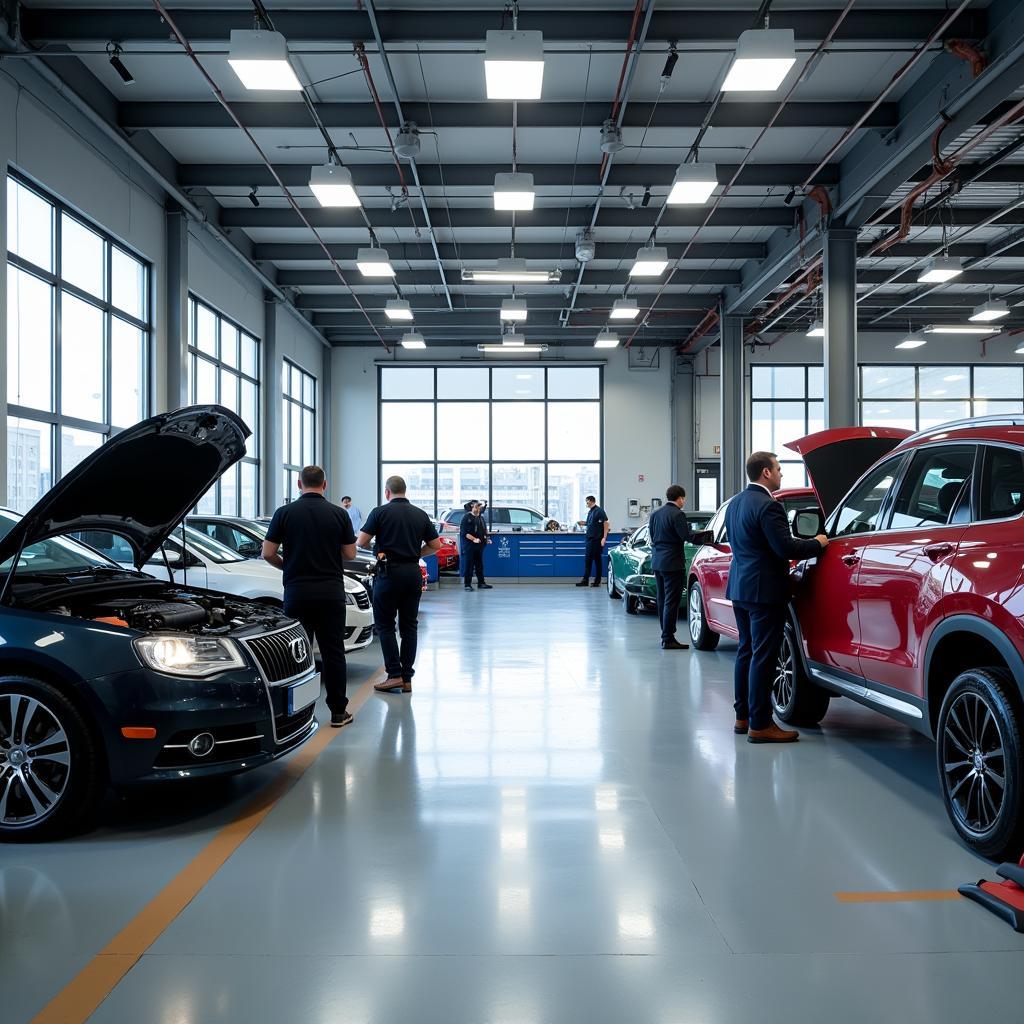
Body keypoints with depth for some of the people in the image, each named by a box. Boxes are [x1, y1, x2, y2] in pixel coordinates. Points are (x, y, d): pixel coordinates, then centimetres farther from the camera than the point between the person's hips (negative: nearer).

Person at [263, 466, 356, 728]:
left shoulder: (285, 513, -2)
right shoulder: (339, 514, 0)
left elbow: (268, 553, -3)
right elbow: (350, 554, 4)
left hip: (297, 591, 0)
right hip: (331, 592, 0)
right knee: (333, 652, 6)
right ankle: (338, 711, 10)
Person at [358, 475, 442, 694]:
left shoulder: (380, 512, -4)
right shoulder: (421, 515, 8)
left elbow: (360, 542, -5)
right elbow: (435, 545, 10)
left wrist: (374, 547, 16)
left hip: (389, 572, -4)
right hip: (413, 573, 4)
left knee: (384, 625, 4)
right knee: (409, 625, 9)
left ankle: (394, 674, -4)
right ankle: (407, 678, 9)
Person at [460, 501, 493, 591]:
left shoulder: (481, 518, 15)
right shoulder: (467, 517, -5)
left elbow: (484, 531, 21)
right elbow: (464, 532, -12)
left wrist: (487, 538, 2)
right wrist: (474, 539, -21)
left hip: (479, 545, 6)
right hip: (469, 545, -6)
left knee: (479, 565, 12)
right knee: (468, 565, -4)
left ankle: (481, 583, 18)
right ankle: (467, 584, 0)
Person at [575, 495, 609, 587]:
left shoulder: (599, 511, -12)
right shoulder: (590, 511, 15)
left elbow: (605, 523, -16)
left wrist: (604, 537, -20)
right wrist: (582, 522, 4)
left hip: (597, 539, -8)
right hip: (590, 538, 8)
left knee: (597, 559, -1)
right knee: (588, 559, 8)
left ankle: (597, 581, 5)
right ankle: (585, 580, 11)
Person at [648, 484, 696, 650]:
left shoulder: (655, 513, 9)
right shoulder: (677, 514, -15)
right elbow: (687, 536, -18)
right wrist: (689, 528, 0)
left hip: (657, 562, 8)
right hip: (672, 563, -8)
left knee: (663, 601, 15)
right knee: (671, 602, -5)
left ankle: (666, 634, 23)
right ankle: (668, 639, -5)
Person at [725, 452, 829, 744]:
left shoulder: (735, 503, 11)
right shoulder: (767, 505, -18)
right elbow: (786, 547, -22)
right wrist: (817, 544, -5)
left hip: (739, 588, 9)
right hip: (764, 591, -9)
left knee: (747, 651, 16)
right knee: (763, 657, -5)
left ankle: (743, 716, 23)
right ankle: (760, 724, -1)